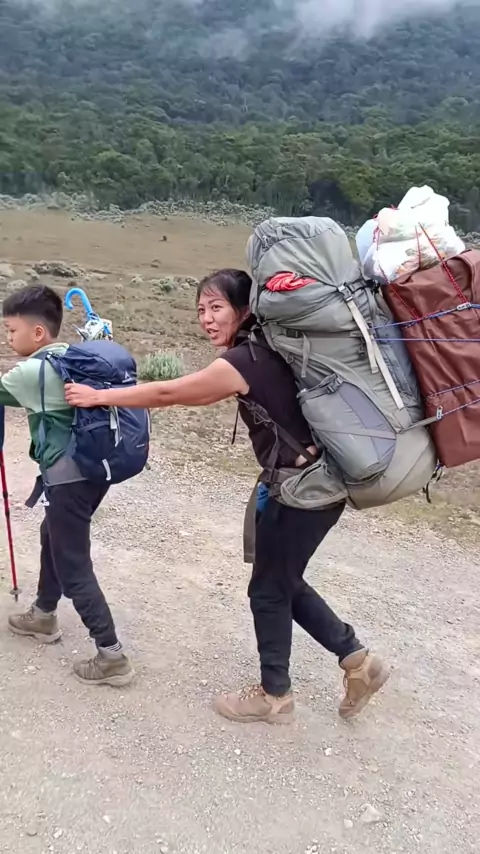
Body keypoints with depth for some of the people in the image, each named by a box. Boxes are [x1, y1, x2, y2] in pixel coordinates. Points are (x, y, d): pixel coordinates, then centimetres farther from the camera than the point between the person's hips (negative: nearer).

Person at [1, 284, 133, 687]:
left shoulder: (33, 371, -15)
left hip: (68, 479, -9)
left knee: (74, 568, 0)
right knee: (53, 538, 28)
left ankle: (112, 657, 5)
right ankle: (44, 616, 46)